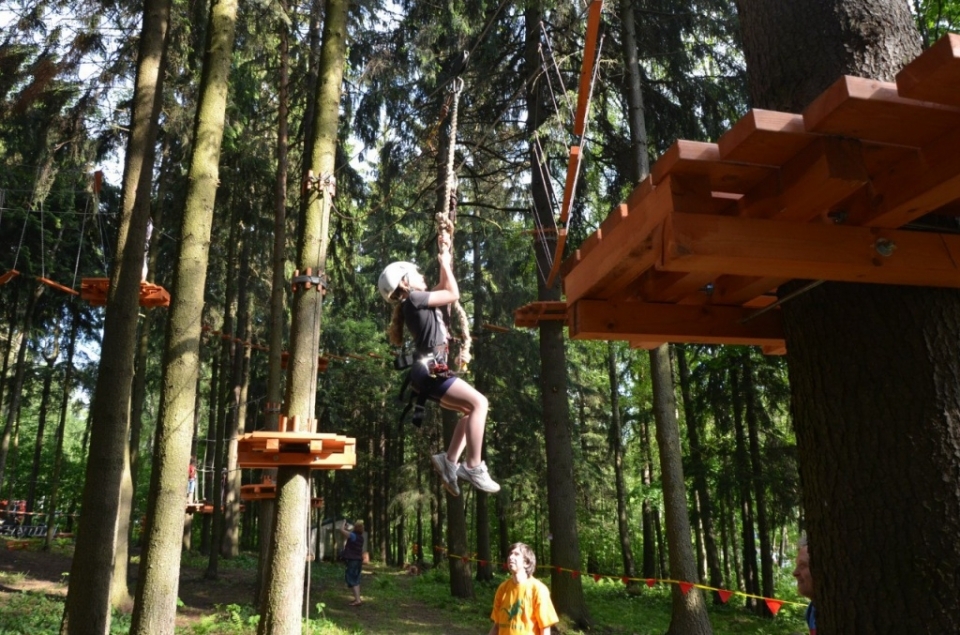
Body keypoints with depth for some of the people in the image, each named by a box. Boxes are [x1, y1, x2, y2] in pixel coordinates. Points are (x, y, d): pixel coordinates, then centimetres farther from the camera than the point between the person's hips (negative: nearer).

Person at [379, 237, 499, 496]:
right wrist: (445, 263, 7)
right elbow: (453, 294, -5)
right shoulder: (413, 299, -5)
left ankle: (449, 460, 5)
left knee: (471, 410, 12)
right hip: (429, 370, -10)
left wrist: (445, 256, 30)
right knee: (479, 403, -20)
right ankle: (474, 467, -22)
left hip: (431, 372, 10)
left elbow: (444, 288, 33)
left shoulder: (419, 302, 21)